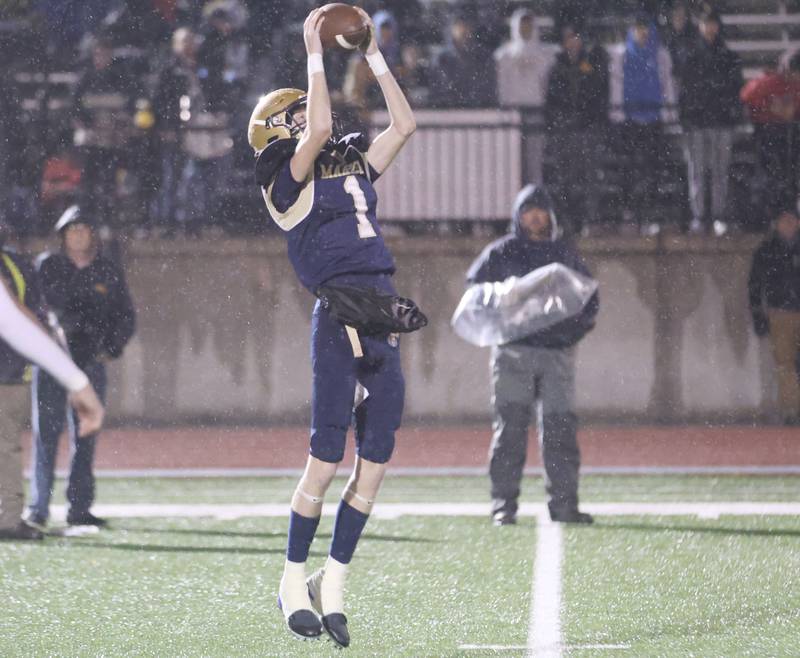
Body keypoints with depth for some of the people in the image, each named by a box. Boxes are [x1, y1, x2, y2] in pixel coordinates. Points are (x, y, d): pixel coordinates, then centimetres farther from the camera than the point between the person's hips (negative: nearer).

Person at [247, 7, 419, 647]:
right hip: (338, 320, -7)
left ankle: (333, 583, 13)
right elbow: (322, 129, -17)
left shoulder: (353, 166, 20)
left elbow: (404, 125, 20)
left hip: (384, 322, 7)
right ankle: (295, 580, 9)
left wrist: (374, 56, 19)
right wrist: (316, 55, -10)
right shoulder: (288, 178, -1)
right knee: (325, 462, -5)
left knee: (375, 464, 3)